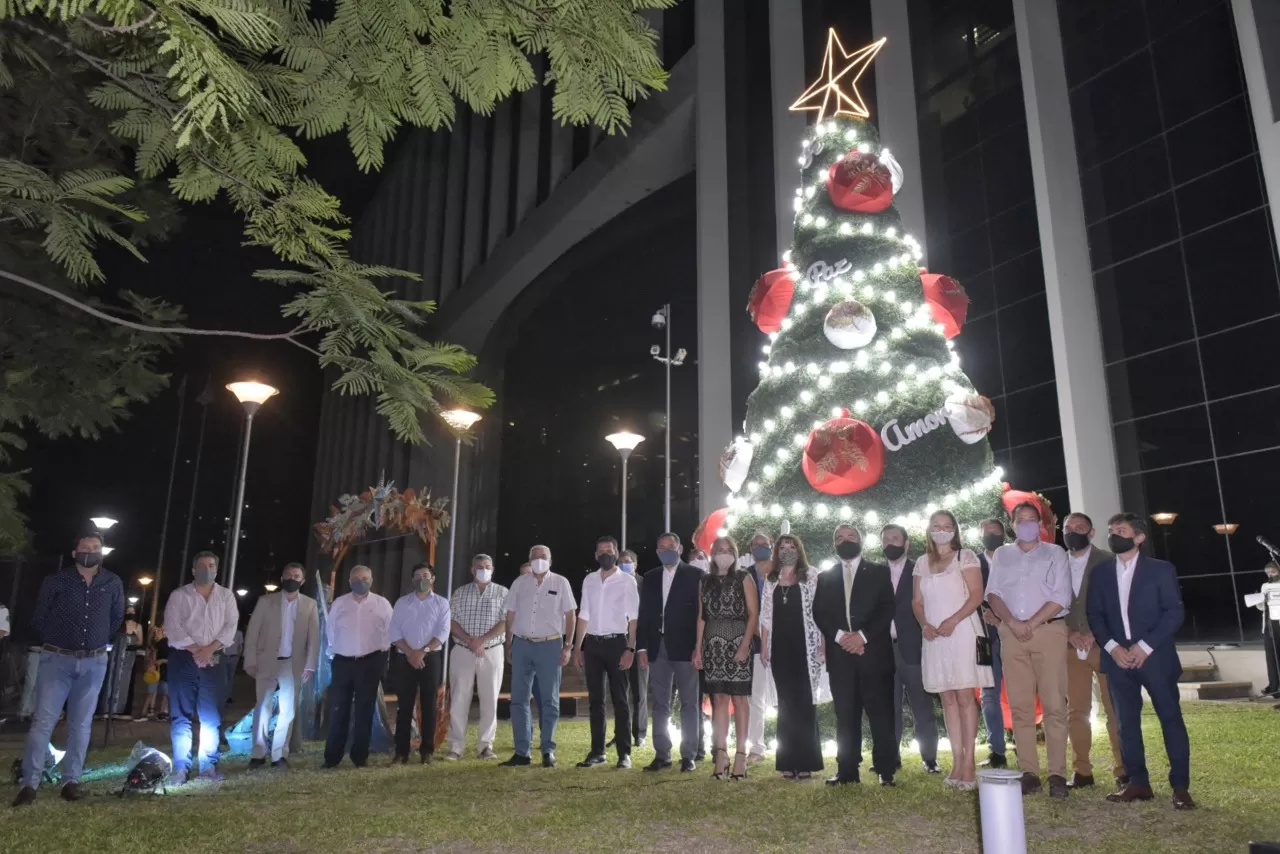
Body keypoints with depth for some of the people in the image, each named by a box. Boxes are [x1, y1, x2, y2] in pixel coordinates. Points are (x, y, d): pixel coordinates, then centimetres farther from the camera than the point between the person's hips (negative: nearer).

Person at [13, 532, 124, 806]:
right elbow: (37, 618, 4)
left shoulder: (113, 584, 2)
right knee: (43, 719, -5)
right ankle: (29, 783, 1)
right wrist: (53, 642, 7)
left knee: (81, 723, 6)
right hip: (57, 659, -2)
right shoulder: (56, 581, -5)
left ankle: (71, 781, 14)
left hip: (94, 663, 2)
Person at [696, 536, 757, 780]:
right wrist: (698, 648, 5)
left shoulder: (743, 578, 3)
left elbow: (753, 614, -3)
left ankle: (740, 754, 2)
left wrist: (745, 645, -13)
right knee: (718, 698, 2)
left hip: (737, 643, -3)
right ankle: (721, 754, 5)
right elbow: (701, 616, 12)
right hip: (713, 644, 3)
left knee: (738, 698, -2)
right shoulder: (706, 581, 12)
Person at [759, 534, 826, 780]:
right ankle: (789, 762, 13)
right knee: (786, 705, 7)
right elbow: (766, 616, 11)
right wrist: (763, 647, 5)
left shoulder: (811, 576, 0)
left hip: (804, 647, -3)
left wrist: (823, 645, -11)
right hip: (780, 648, 3)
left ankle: (806, 762, 5)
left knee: (805, 703, -1)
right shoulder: (771, 580, 10)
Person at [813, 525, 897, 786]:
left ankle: (885, 769, 4)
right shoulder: (825, 577, 16)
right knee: (845, 715, 3)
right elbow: (819, 613, 7)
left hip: (873, 651, -2)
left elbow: (888, 607, -2)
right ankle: (847, 770, 7)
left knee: (880, 712, -3)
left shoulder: (879, 571, 9)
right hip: (839, 654, 2)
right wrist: (839, 636, -10)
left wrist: (863, 635, -13)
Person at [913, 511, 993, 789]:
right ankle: (957, 761, 9)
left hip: (961, 632, -5)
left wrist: (953, 621, -19)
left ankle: (969, 762, -3)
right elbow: (917, 602, 12)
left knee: (965, 696, -5)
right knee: (948, 698, 6)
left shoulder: (965, 557, 1)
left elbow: (976, 595, -8)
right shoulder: (922, 564, 14)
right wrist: (925, 625, -7)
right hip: (934, 638, 5)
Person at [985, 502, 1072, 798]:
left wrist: (1031, 624, -9)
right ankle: (1029, 773, 4)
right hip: (1011, 634, 3)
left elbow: (1061, 597, -2)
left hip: (1048, 631, -2)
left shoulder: (1054, 553, 9)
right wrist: (1013, 622, -8)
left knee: (1054, 705, -6)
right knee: (1020, 706, 1)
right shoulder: (1001, 555, 17)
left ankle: (1057, 774, -3)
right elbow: (993, 593, 8)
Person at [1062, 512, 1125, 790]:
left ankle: (1123, 770, 9)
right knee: (1076, 711, 4)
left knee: (1115, 710, 0)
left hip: (1104, 644, -2)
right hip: (1071, 647, 3)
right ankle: (1082, 770, 11)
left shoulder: (1107, 561, 1)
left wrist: (1095, 634, -12)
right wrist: (1069, 634, -8)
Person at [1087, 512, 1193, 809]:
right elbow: (1095, 615, 8)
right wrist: (1112, 647, -8)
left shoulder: (1161, 569, -1)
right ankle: (1138, 783, 15)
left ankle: (1180, 786, 9)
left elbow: (1174, 613, -6)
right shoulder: (1100, 572, 9)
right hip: (1118, 658, 3)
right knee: (1126, 722, 6)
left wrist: (1145, 646, -14)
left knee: (1171, 718, 0)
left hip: (1155, 656, -3)